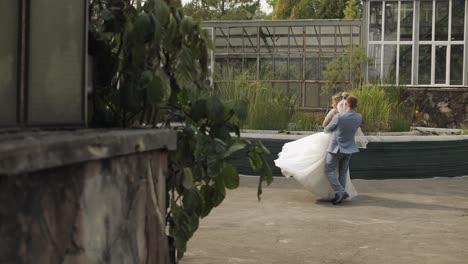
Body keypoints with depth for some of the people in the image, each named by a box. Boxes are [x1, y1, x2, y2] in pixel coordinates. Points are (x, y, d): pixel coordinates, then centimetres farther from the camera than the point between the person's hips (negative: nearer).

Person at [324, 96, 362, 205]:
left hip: (336, 148, -5)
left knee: (329, 171, 2)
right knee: (343, 172, 12)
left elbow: (327, 129, -5)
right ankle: (340, 196, 11)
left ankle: (340, 192, -13)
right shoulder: (359, 117, -6)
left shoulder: (339, 117, -21)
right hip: (349, 148, 6)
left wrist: (325, 130, 20)